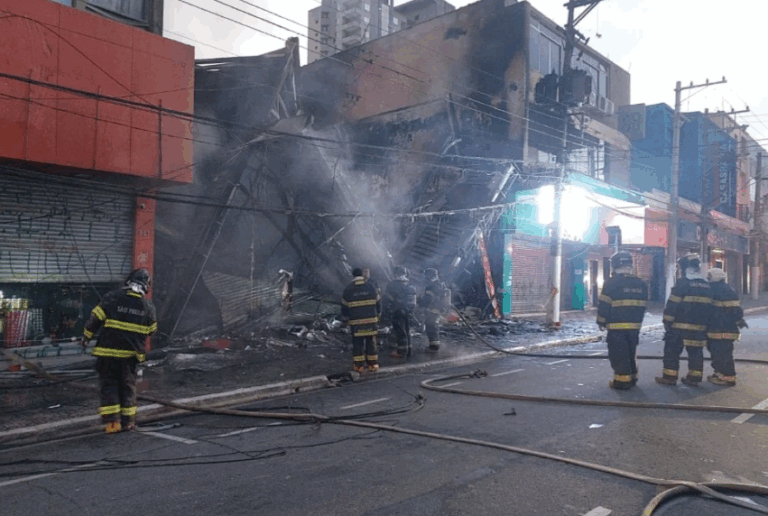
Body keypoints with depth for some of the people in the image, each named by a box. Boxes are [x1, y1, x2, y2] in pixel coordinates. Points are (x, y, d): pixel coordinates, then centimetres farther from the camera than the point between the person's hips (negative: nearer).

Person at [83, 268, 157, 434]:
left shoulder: (112, 298, -9)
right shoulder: (148, 306, -2)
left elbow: (95, 318, -5)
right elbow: (152, 331, 9)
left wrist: (86, 336, 10)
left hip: (108, 352, -2)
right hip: (131, 353, 2)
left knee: (108, 383, 8)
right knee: (128, 385, 15)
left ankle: (112, 421, 3)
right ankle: (127, 421, 20)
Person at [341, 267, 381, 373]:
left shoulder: (348, 290, -1)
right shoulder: (371, 288, 1)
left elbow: (344, 307, 4)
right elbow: (378, 303, 8)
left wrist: (345, 320, 16)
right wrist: (378, 315, 24)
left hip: (356, 322, -1)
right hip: (371, 321, 1)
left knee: (357, 343, 7)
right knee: (371, 342, 9)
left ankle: (359, 365, 9)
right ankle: (373, 364, 13)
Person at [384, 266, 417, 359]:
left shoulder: (392, 286, -12)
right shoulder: (411, 287, 8)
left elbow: (387, 299, -10)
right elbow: (414, 301, 12)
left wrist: (387, 309, 2)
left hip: (397, 313, -7)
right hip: (407, 312, 7)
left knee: (400, 332, -3)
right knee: (407, 331, 16)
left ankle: (401, 352, -1)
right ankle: (407, 350, 24)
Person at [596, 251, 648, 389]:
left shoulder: (612, 283, -11)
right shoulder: (641, 284, 8)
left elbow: (604, 305, -11)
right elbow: (642, 306, 13)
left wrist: (601, 321, 0)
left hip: (617, 327, -6)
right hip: (635, 326, 6)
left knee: (618, 354, -1)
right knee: (630, 353, 18)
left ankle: (622, 381, -1)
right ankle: (632, 377, 24)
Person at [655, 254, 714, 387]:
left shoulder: (683, 283, -11)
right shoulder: (706, 285, 12)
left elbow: (672, 304, -14)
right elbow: (709, 307, 16)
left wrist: (667, 321, -8)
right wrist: (705, 322, 22)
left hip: (680, 326, -6)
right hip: (700, 327, 6)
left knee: (672, 351, 1)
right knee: (695, 352, 12)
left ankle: (669, 377, 2)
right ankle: (694, 378, 13)